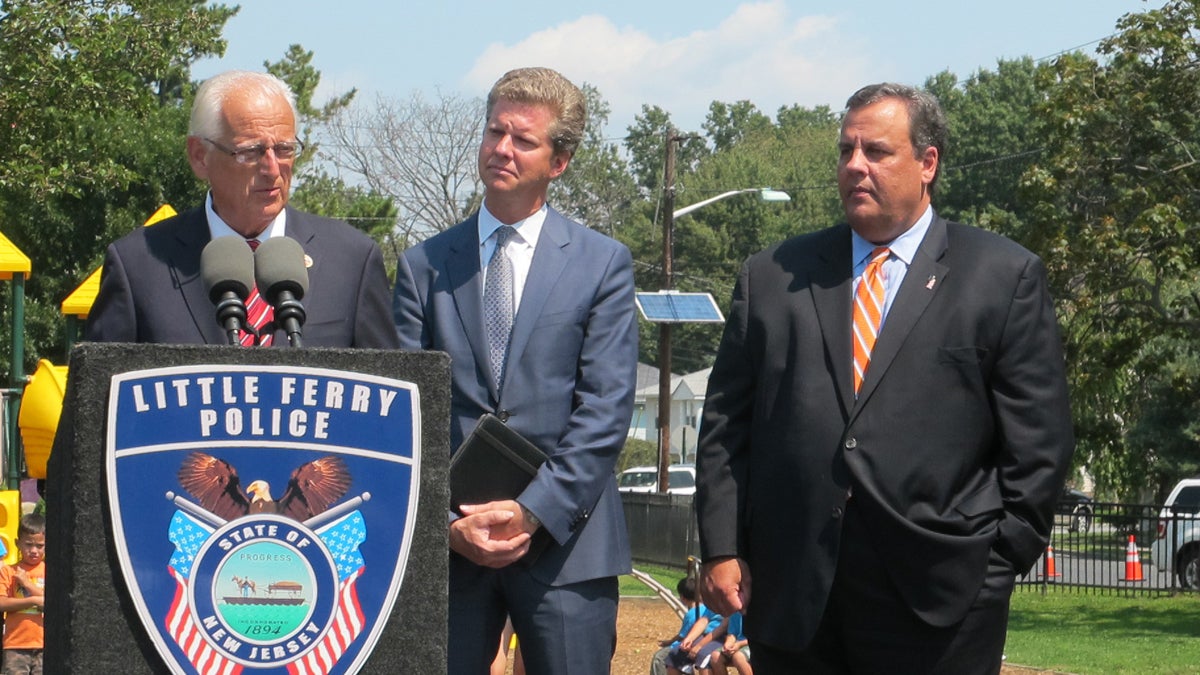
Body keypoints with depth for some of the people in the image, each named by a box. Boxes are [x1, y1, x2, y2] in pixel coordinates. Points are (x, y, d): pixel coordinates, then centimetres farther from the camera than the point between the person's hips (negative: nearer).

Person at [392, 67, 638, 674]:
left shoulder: (603, 264, 5)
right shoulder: (424, 266, 10)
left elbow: (605, 411, -3)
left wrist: (534, 509, -13)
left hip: (564, 540, -1)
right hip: (445, 543, 2)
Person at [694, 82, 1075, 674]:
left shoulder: (1004, 277, 6)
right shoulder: (771, 276, 14)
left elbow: (1037, 442, 3)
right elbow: (725, 426, 11)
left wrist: (1000, 562, -4)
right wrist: (721, 550, 2)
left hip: (938, 601, -2)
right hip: (790, 598, 3)